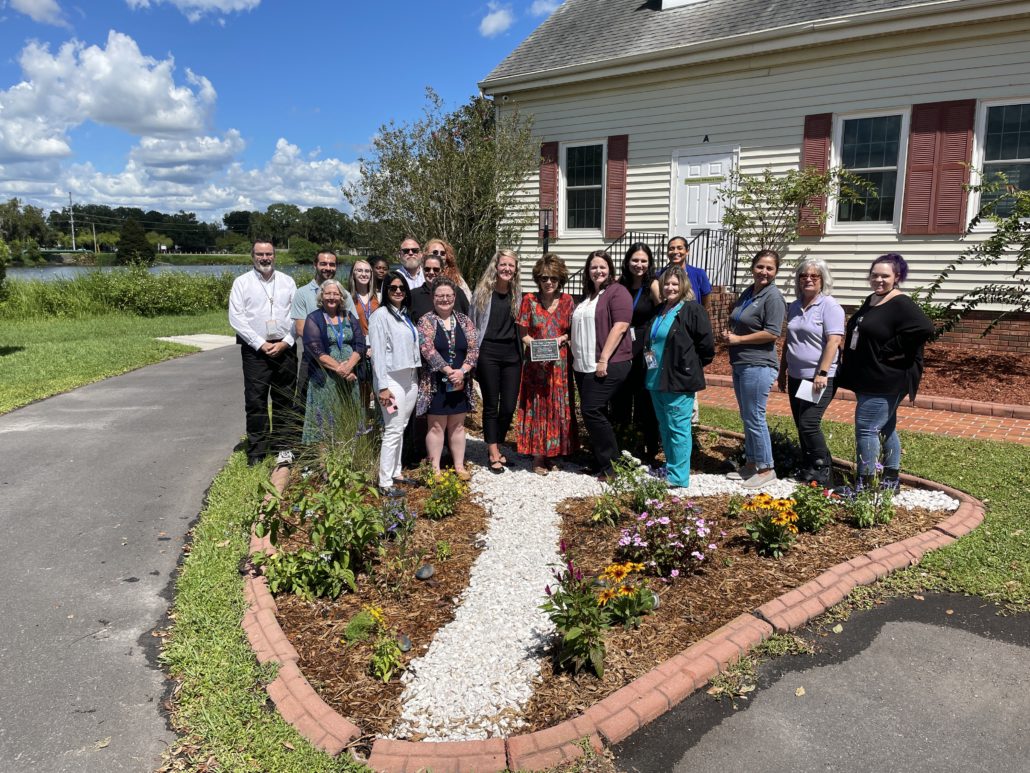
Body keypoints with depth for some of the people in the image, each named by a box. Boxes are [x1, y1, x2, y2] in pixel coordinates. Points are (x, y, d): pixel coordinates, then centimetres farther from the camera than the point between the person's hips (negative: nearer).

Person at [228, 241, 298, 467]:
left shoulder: (288, 282, 11)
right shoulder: (242, 283, 5)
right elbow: (236, 318, -3)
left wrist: (285, 342, -7)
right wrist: (261, 344, -10)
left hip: (284, 347, 2)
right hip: (255, 349, -2)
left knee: (285, 401, 4)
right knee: (255, 401, 0)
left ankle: (284, 448, 11)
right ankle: (256, 451, 8)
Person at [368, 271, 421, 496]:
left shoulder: (406, 315, 14)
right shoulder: (380, 315, -7)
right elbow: (378, 352, -12)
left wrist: (417, 378, 9)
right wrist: (382, 387, -17)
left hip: (410, 379, 7)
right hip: (392, 379, -7)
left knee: (401, 427, 11)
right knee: (393, 430, -8)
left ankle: (396, 473, 21)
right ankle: (385, 483, -2)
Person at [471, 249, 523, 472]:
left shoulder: (518, 294, 8)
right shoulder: (482, 292, -1)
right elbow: (473, 324, 2)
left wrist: (522, 352, 6)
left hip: (512, 353, 3)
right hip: (488, 352, -3)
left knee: (509, 405, 4)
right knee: (491, 404, 3)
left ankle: (497, 446, 24)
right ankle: (493, 454, 11)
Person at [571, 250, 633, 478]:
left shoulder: (617, 291, -6)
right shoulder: (586, 296, 19)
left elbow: (620, 325, -16)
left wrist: (604, 359, -21)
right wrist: (578, 359, 17)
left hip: (608, 365, -8)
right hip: (584, 365, 8)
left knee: (592, 411, -12)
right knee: (593, 413, 9)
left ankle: (612, 464, -1)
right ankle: (601, 461, 18)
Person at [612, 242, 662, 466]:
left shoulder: (653, 286, -5)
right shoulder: (620, 286, 8)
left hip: (645, 354, -4)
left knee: (645, 405, 3)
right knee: (620, 401, 12)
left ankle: (647, 456, 15)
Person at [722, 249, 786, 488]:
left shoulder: (773, 297, -12)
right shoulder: (748, 293, 14)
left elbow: (772, 333, -20)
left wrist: (738, 339, -14)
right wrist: (728, 334, 4)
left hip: (758, 366, -9)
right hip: (740, 364, 9)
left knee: (754, 418, -5)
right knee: (747, 416, 16)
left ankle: (766, 469, 7)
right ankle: (751, 464, 27)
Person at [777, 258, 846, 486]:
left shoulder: (829, 306, -9)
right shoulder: (794, 307, 13)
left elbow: (833, 341, -17)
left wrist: (822, 373, -23)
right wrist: (783, 370, 19)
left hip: (819, 378, -7)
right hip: (796, 376, 7)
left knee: (809, 424, -13)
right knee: (801, 425, 11)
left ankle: (823, 471, 2)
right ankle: (808, 469, 24)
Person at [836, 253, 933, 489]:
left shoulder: (901, 305, -14)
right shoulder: (870, 301, 13)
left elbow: (924, 328, -29)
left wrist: (886, 351, -23)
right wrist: (848, 371, 13)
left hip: (885, 381, -10)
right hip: (866, 380, 10)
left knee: (866, 429, -9)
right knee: (886, 428, 17)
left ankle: (864, 484, -2)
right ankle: (891, 480, 28)